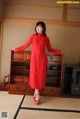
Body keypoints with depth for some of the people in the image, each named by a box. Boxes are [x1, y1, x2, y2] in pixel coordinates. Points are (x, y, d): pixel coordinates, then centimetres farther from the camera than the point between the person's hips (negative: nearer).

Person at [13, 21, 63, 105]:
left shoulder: (46, 38, 7)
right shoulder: (33, 36, 7)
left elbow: (50, 49, 13)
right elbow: (26, 45, 10)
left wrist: (59, 52, 7)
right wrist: (16, 49, 11)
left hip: (42, 58, 0)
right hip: (34, 58, 0)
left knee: (41, 75, 0)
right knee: (34, 74, -3)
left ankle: (36, 92, 13)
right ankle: (37, 93, 9)